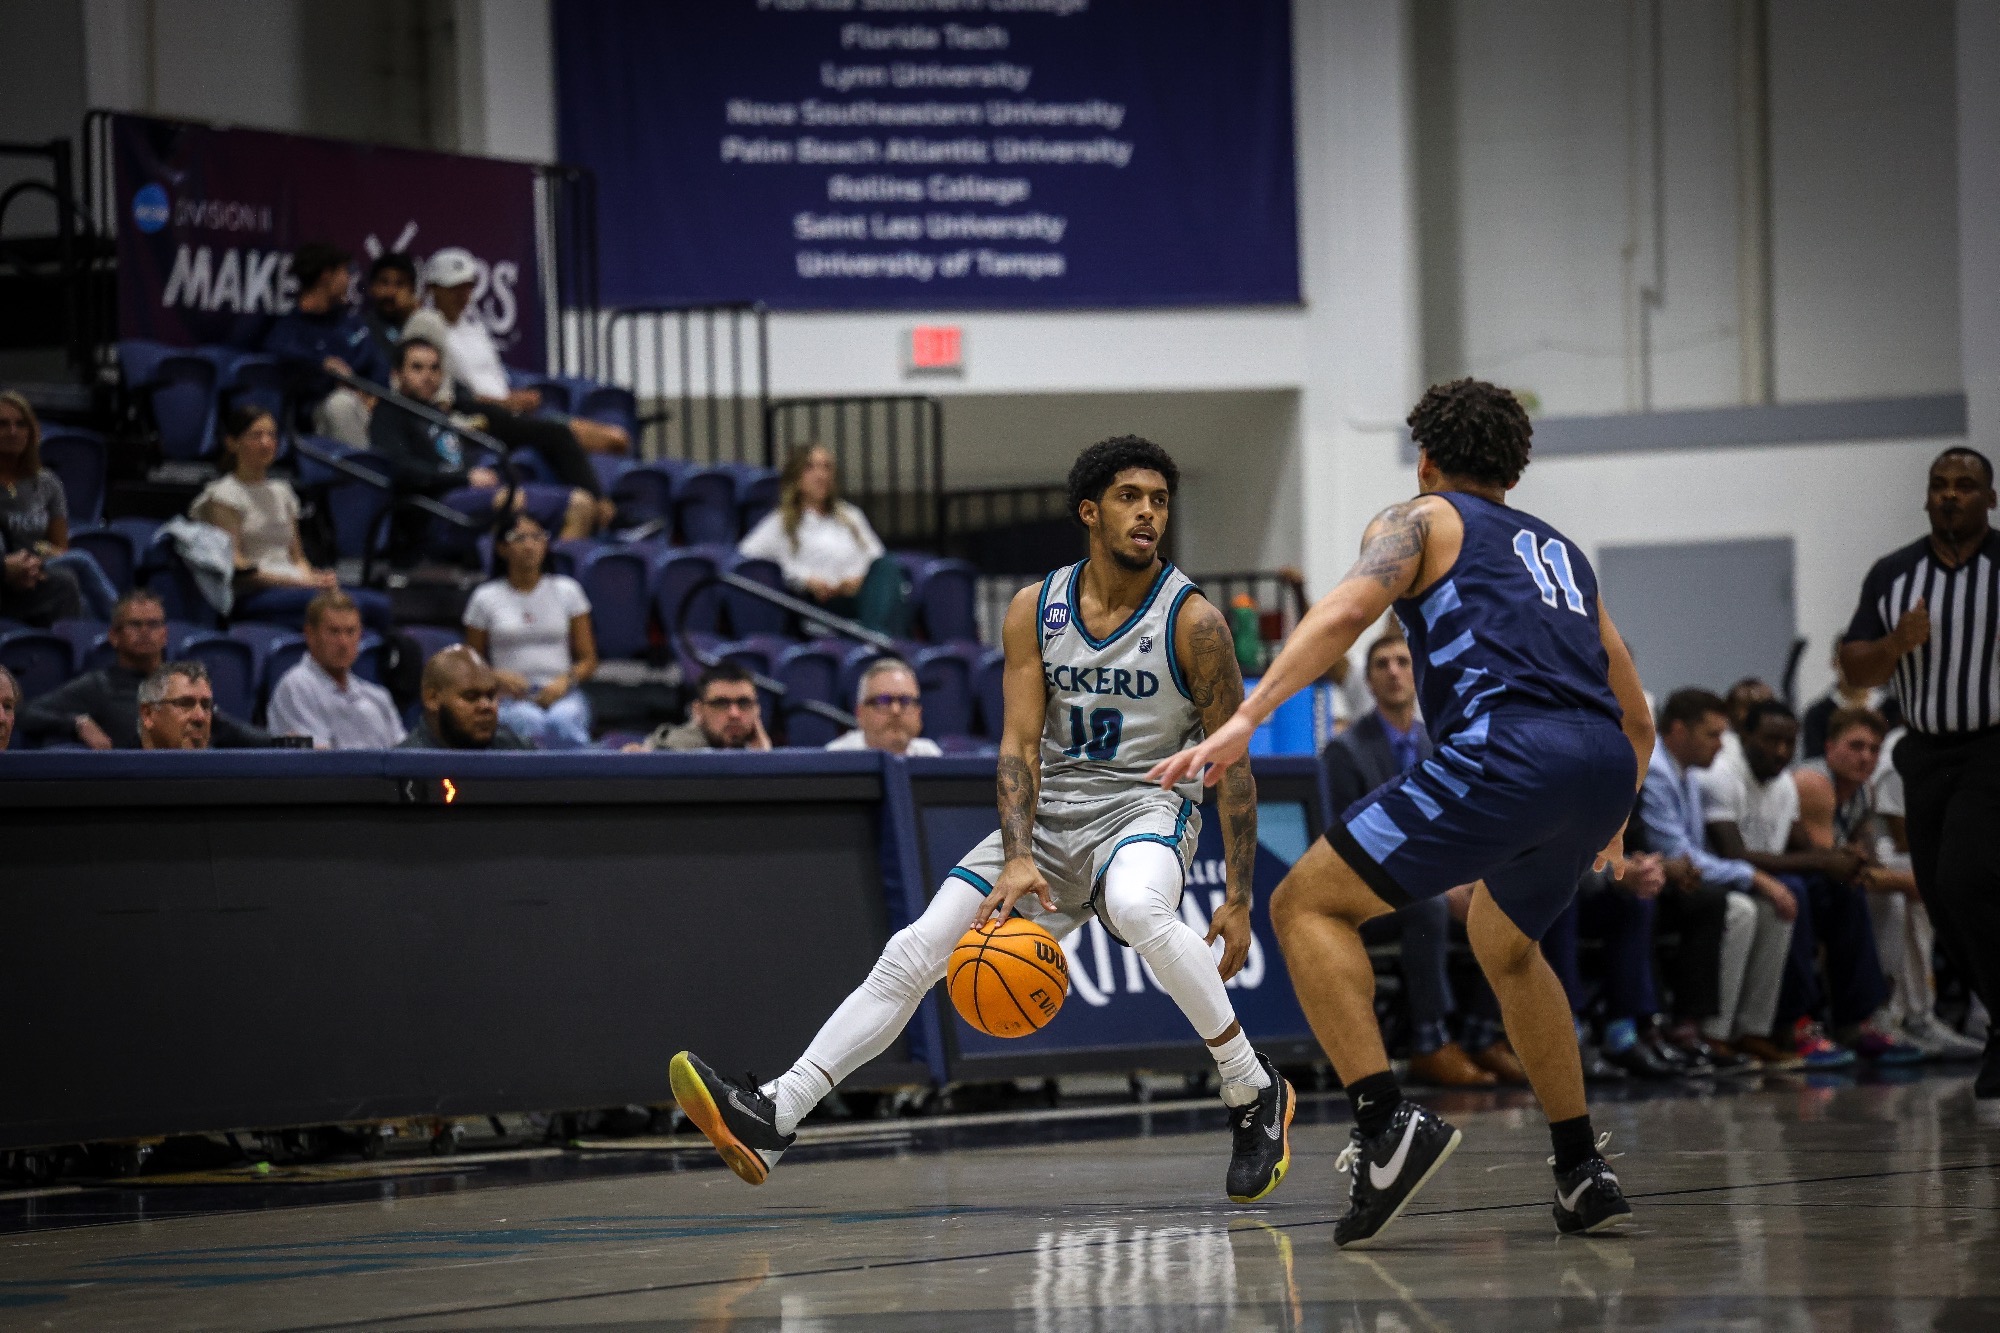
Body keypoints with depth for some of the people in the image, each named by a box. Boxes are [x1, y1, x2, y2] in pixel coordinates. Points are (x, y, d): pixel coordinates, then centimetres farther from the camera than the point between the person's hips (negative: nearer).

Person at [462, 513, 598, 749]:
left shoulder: (566, 590, 15)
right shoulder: (486, 598, 12)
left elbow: (588, 661, 16)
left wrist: (565, 681, -6)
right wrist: (499, 677, -7)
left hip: (562, 695, 1)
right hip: (510, 698, -1)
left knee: (563, 722, -38)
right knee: (533, 725, -38)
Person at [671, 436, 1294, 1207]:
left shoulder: (1191, 621, -10)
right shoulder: (1035, 610, 0)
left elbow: (1233, 766, -7)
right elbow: (1020, 742, -5)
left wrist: (1238, 899, -12)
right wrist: (1017, 858, -21)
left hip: (1146, 808, -5)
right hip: (1049, 815, 5)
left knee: (1138, 910, -39)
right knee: (914, 953, -8)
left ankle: (1255, 1094, -23)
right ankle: (772, 1119, -10)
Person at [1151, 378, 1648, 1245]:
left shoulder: (1420, 521, 17)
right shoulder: (1559, 551, 34)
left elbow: (1346, 610, -6)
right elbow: (1637, 721, 35)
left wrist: (1246, 719, -15)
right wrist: (1609, 831, 52)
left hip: (1508, 751, -7)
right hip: (1605, 766, 7)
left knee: (1306, 906, 2)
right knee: (1502, 940, 33)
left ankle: (1387, 1123, -16)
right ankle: (1583, 1175, 29)